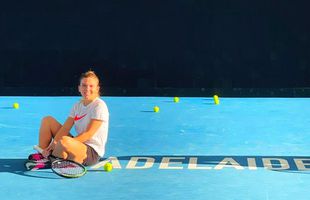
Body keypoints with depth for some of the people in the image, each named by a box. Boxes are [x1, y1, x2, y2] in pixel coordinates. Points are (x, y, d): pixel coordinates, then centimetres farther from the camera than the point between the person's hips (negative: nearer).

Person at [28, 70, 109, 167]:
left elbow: (88, 134, -20)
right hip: (79, 145, 8)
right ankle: (42, 155, -2)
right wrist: (53, 144, -19)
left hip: (92, 153, -8)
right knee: (47, 120, 7)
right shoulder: (77, 105, 9)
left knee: (64, 141, -38)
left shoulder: (99, 106, -14)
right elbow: (65, 128, -1)